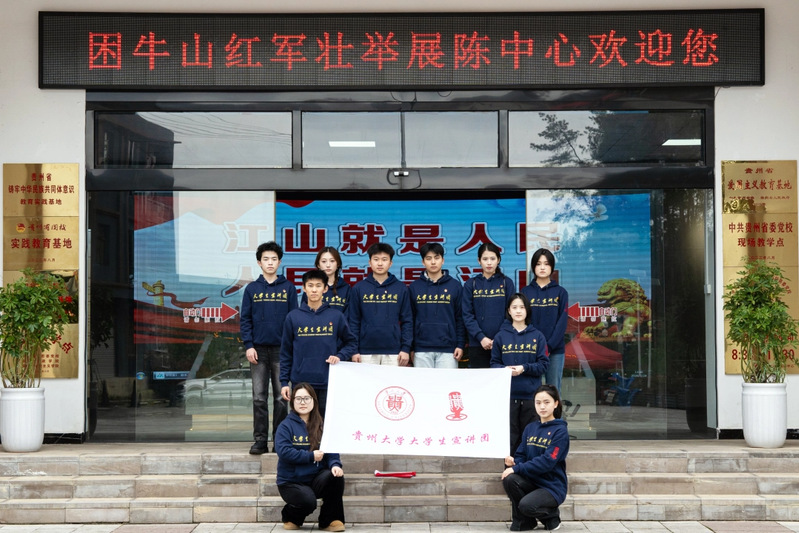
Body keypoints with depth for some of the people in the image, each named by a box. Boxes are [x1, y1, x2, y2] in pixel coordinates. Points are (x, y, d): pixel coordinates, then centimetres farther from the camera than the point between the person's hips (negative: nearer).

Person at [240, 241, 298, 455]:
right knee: (259, 397, 2)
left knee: (281, 397, 4)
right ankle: (260, 440, 6)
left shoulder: (288, 288, 5)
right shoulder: (252, 289, 7)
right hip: (258, 350, 1)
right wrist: (248, 345, -4)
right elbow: (245, 319, 6)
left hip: (282, 349, -1)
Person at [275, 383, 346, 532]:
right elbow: (283, 451, -18)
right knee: (308, 501, -31)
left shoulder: (321, 425, 7)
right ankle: (289, 516, 7)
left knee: (336, 476, -26)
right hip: (291, 482, -4)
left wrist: (335, 465, -22)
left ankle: (331, 520, -8)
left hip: (316, 478, 4)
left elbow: (331, 451, 0)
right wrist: (311, 456, -19)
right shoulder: (286, 426, -5)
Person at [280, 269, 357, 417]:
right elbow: (286, 352, 7)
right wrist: (284, 382, 3)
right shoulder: (293, 317, 4)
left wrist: (340, 356, -8)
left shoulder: (336, 316, 4)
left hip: (328, 383, 0)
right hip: (300, 382, 0)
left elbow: (350, 342, 12)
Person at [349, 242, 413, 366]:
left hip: (393, 352, 0)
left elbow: (407, 320, 6)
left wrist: (406, 348, -1)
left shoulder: (401, 288, 6)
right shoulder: (359, 288, 5)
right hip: (366, 351, 0)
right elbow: (354, 321, 5)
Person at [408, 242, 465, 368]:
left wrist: (460, 345, -1)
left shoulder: (455, 286, 5)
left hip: (448, 350, -1)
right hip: (421, 350, 1)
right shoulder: (414, 287, 7)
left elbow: (460, 318, 6)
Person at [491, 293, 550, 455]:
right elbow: (494, 363, 8)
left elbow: (544, 364, 1)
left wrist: (524, 368, -14)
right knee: (510, 436, 1)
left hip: (531, 394, 0)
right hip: (507, 394, 0)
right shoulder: (501, 336, 8)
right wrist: (505, 369, -13)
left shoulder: (537, 336, 6)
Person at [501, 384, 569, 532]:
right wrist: (513, 462, -16)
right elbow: (521, 455, 9)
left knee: (526, 505, -32)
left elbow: (547, 461, -20)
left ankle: (552, 515, 4)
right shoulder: (530, 428, 9)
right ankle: (523, 521, -3)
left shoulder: (560, 431, -10)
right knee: (509, 479, -26)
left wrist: (517, 468, -24)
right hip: (531, 481, 5)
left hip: (552, 485, -5)